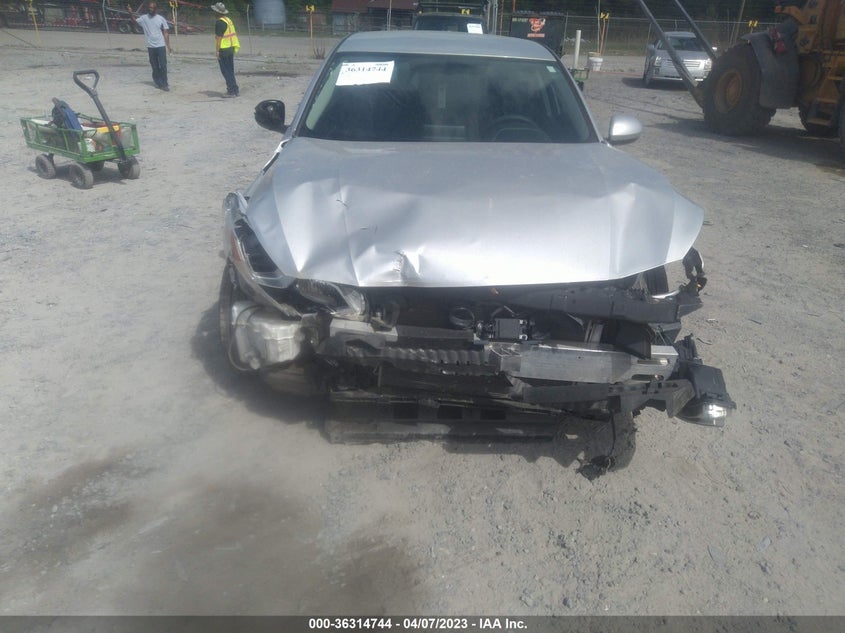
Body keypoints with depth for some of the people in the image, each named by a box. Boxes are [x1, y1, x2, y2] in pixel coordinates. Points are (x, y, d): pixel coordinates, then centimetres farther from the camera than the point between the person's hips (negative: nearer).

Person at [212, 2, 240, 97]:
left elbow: (219, 37, -19)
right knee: (230, 70, 14)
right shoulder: (229, 20, 12)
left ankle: (233, 90, -6)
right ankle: (231, 89, 19)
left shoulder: (219, 22, -15)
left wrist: (217, 50, -16)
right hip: (231, 48, 9)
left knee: (225, 71, -3)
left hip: (223, 50, -9)